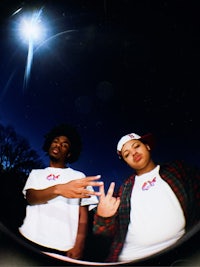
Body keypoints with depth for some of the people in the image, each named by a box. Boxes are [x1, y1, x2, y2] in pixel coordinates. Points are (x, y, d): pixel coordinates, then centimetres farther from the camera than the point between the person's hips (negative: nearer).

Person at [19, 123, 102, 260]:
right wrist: (58, 189, -28)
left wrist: (79, 245, -13)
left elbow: (83, 215, 2)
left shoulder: (79, 176, 5)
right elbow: (30, 198, -8)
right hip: (28, 241, 2)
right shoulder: (36, 173, 12)